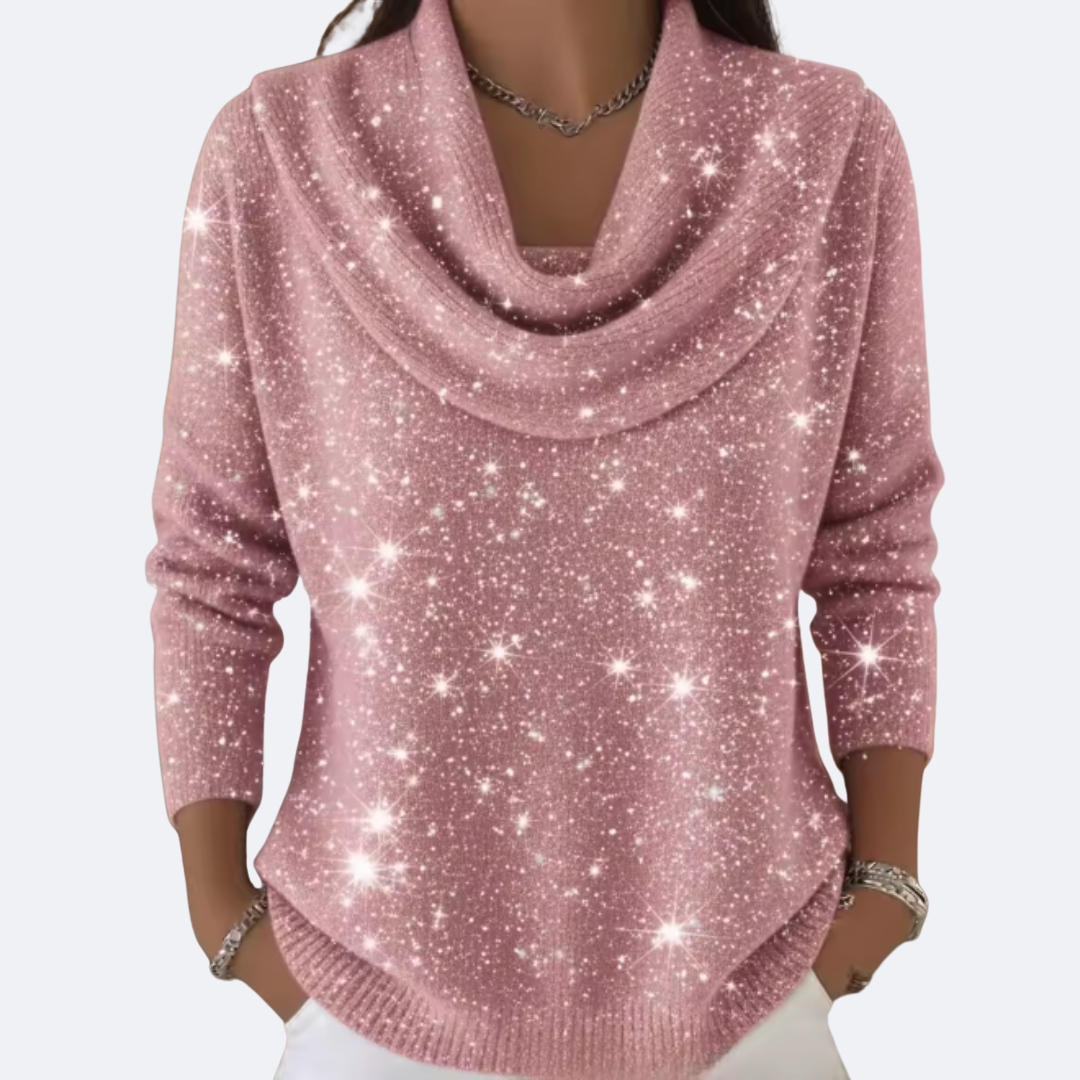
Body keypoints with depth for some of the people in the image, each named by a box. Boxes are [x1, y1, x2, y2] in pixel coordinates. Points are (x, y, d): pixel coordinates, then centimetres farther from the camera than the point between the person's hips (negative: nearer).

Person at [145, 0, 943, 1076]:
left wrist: (887, 877, 1)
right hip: (388, 971, 0)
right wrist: (219, 903, 0)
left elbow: (875, 547, -3)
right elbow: (213, 562, -5)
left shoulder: (830, 148, -11)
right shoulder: (274, 156, -13)